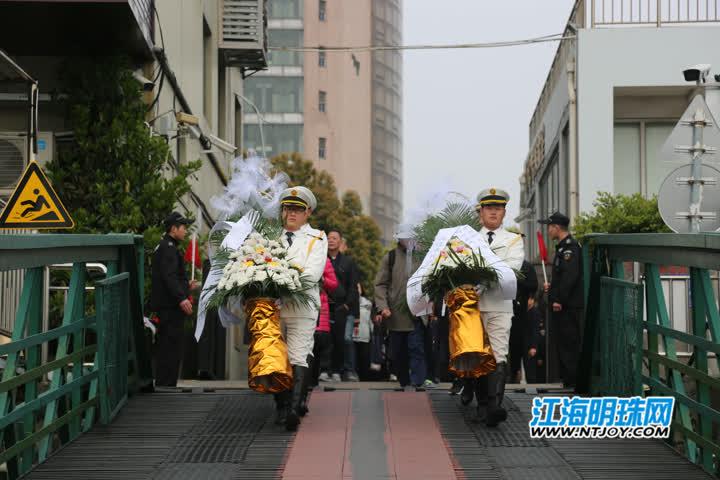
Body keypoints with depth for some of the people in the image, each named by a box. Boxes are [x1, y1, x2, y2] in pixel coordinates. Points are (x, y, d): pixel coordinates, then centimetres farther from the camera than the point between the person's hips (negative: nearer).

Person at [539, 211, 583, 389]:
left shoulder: (570, 247, -15)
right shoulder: (563, 246, 18)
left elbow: (570, 276, -24)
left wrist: (559, 299, -24)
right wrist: (552, 286, 12)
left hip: (568, 306, -11)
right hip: (562, 305, 11)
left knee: (569, 343, -7)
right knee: (561, 342, 14)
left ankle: (572, 381, -3)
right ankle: (567, 379, 20)